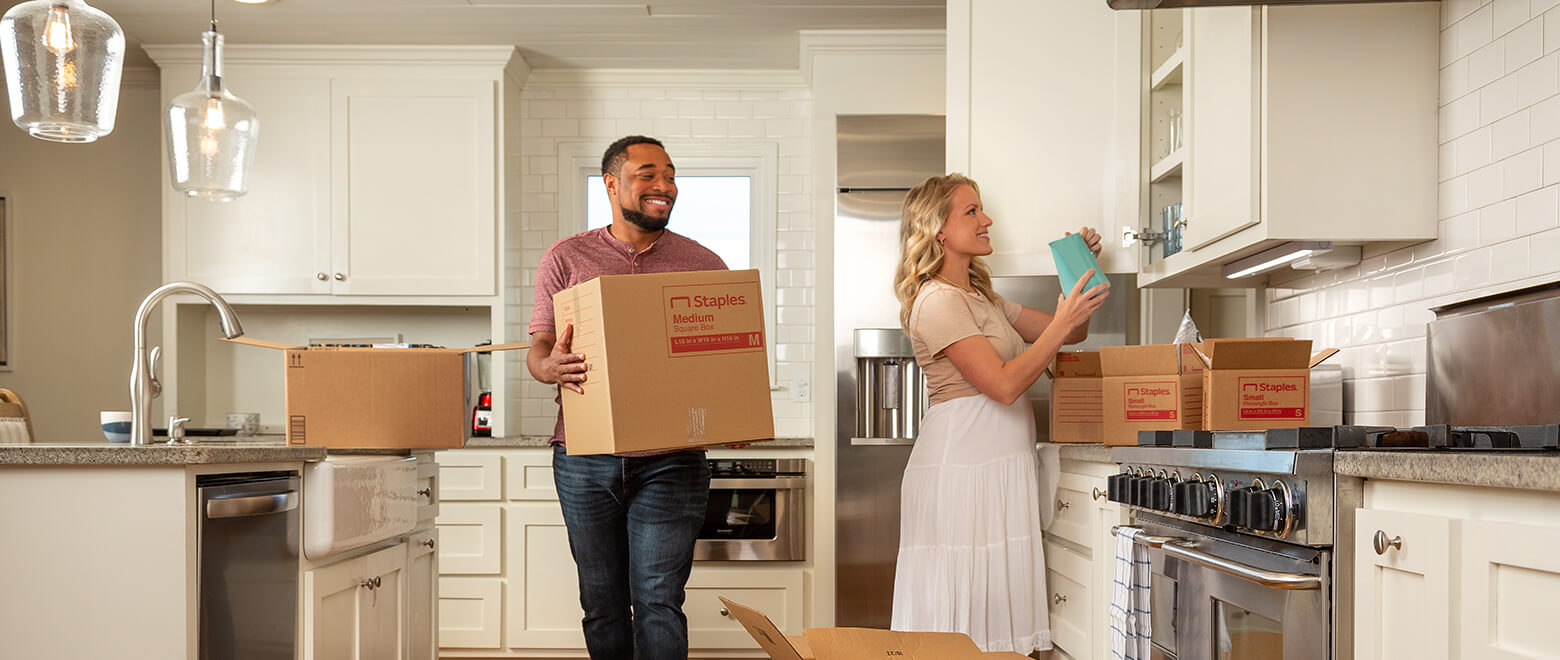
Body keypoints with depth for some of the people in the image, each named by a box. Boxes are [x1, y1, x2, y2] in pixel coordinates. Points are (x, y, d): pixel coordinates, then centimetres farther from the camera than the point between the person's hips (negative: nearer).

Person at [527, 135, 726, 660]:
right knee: (602, 604, 10)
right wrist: (552, 367, -19)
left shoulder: (703, 265, 7)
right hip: (585, 459, 1)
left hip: (669, 459, -1)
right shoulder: (567, 259, 8)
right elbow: (538, 348, 6)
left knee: (658, 601, -6)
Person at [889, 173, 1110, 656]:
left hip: (1001, 466, 9)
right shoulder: (937, 302, -10)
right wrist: (1062, 324, -15)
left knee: (1000, 611, 7)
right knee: (963, 619, -5)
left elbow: (1071, 334, 22)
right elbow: (1004, 384, -18)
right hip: (962, 467, -9)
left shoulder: (982, 298, 20)